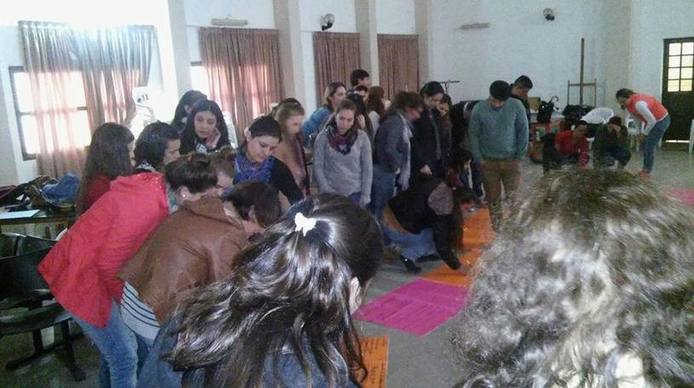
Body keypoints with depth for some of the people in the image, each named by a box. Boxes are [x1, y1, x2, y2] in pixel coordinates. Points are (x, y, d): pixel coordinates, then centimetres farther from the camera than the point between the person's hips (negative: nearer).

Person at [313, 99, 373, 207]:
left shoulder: (362, 137, -3)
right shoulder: (323, 136, -5)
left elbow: (367, 169, -1)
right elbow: (318, 167, -4)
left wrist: (365, 196, -4)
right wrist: (326, 190, -12)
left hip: (355, 193, 1)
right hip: (331, 194, 0)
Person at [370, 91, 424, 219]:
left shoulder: (401, 121, 14)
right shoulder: (396, 121, -16)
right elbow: (389, 149, -27)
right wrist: (396, 166, -12)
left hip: (386, 172, 9)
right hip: (384, 173, -9)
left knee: (378, 212, 15)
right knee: (380, 212, -2)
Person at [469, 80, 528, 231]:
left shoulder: (516, 106, -9)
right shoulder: (478, 109, -8)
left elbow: (523, 132, -2)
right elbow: (474, 135, -3)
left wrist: (519, 156, -4)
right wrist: (479, 159, -5)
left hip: (511, 160, 0)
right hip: (488, 162, 1)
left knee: (514, 198, -2)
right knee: (493, 199, 8)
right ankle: (497, 230, 20)